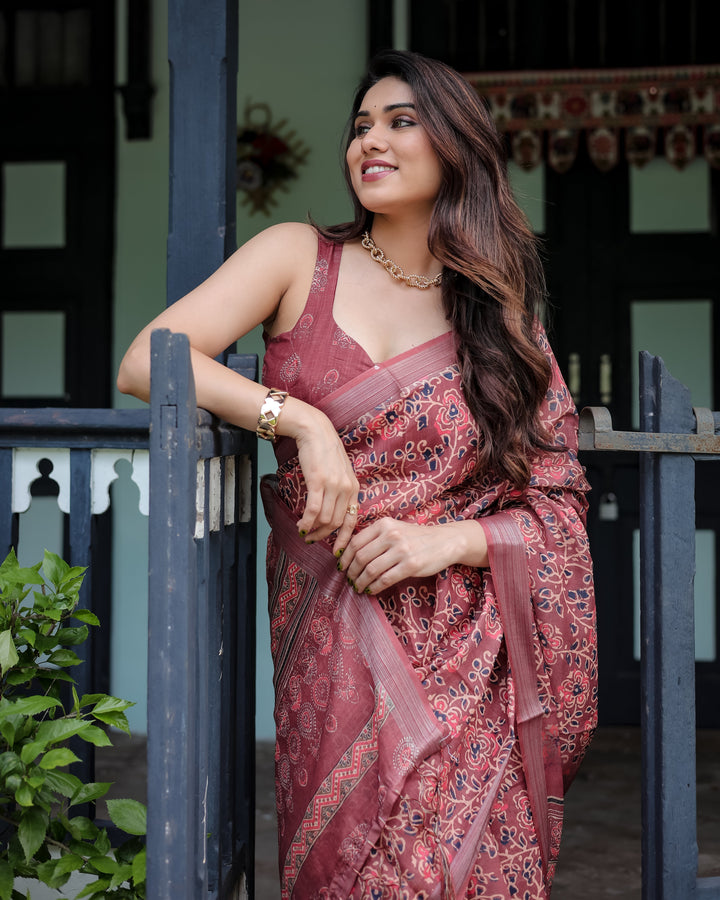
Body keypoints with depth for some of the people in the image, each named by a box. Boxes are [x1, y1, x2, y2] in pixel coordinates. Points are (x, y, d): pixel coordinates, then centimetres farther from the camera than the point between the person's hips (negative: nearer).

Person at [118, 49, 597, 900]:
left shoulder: (500, 313, 9)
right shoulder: (300, 258, 5)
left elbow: (558, 508, 6)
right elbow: (146, 361, -6)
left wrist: (445, 541, -12)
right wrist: (302, 419, -16)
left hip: (470, 660, 1)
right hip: (332, 647, -1)